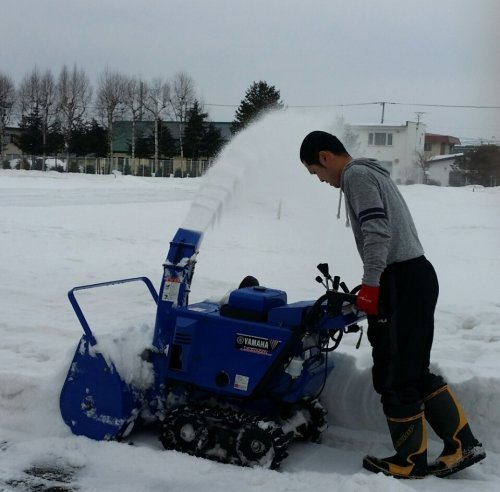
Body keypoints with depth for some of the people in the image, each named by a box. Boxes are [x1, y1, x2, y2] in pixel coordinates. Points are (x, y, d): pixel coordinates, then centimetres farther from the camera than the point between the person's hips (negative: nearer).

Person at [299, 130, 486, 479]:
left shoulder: (355, 175, -7)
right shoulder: (372, 174, 24)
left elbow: (378, 232, -20)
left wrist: (369, 285, -19)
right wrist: (375, 284, 26)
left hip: (401, 280, -10)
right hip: (416, 274, 10)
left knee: (394, 376, -1)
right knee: (414, 371, 16)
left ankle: (411, 461, 11)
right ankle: (462, 445, 19)